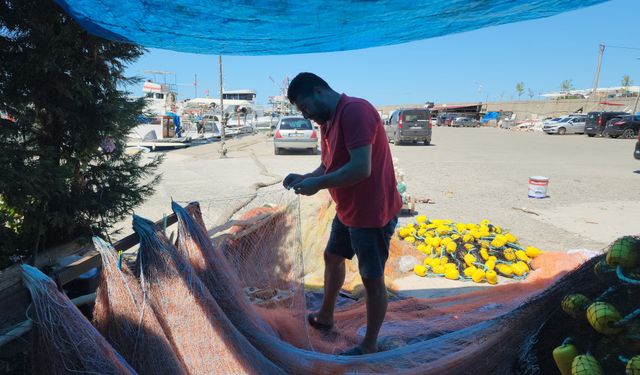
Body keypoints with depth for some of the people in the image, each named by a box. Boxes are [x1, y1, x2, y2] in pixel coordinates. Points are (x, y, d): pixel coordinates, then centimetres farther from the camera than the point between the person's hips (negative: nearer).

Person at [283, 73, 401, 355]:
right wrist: (304, 178, -4)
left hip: (373, 212, -10)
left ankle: (369, 346, 25)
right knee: (332, 258, 23)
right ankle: (325, 317, 46)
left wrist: (317, 184, -21)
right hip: (347, 211, 10)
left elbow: (361, 168, -30)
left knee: (372, 279, 5)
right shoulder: (327, 121, 9)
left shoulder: (355, 110, -21)